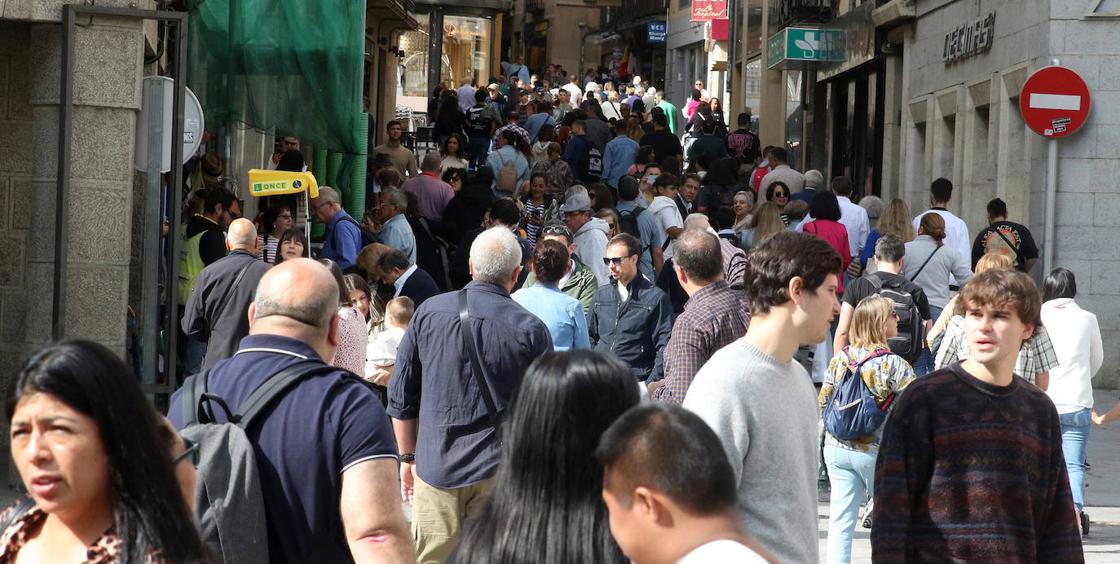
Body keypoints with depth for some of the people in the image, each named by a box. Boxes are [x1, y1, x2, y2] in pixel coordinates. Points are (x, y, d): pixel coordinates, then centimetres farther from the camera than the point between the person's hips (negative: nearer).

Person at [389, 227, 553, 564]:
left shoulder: (429, 312, 1)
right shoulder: (530, 330, -7)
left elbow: (401, 398, 6)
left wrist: (408, 457, 17)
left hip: (435, 469, 2)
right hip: (498, 473, -2)